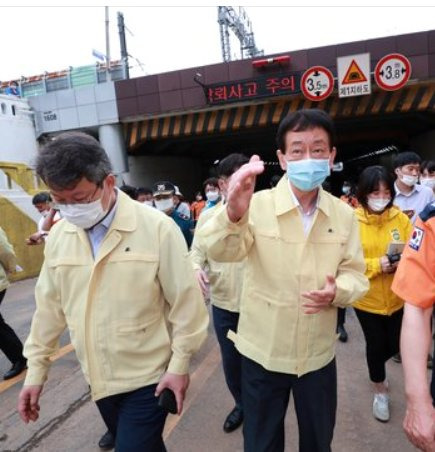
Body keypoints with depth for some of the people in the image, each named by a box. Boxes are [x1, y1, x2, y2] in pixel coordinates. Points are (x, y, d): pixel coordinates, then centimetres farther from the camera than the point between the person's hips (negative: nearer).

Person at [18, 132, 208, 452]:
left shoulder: (157, 228, -18)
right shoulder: (59, 235, -2)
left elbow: (185, 302, -13)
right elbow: (49, 306, 6)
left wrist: (179, 365, -10)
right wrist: (36, 369, 9)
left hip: (148, 377, -5)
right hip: (97, 378, 5)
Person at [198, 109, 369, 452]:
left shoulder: (344, 214, -3)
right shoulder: (257, 205, -16)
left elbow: (355, 273, 1)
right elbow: (222, 252, -30)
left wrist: (337, 291, -22)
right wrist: (233, 214, -52)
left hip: (319, 354, 3)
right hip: (263, 353, -2)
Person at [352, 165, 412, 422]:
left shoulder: (401, 218, -5)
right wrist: (377, 264, -26)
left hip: (397, 297, 3)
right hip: (367, 298, -3)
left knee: (397, 344, 12)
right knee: (376, 344, 10)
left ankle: (377, 366, 49)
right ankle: (380, 391, 38)